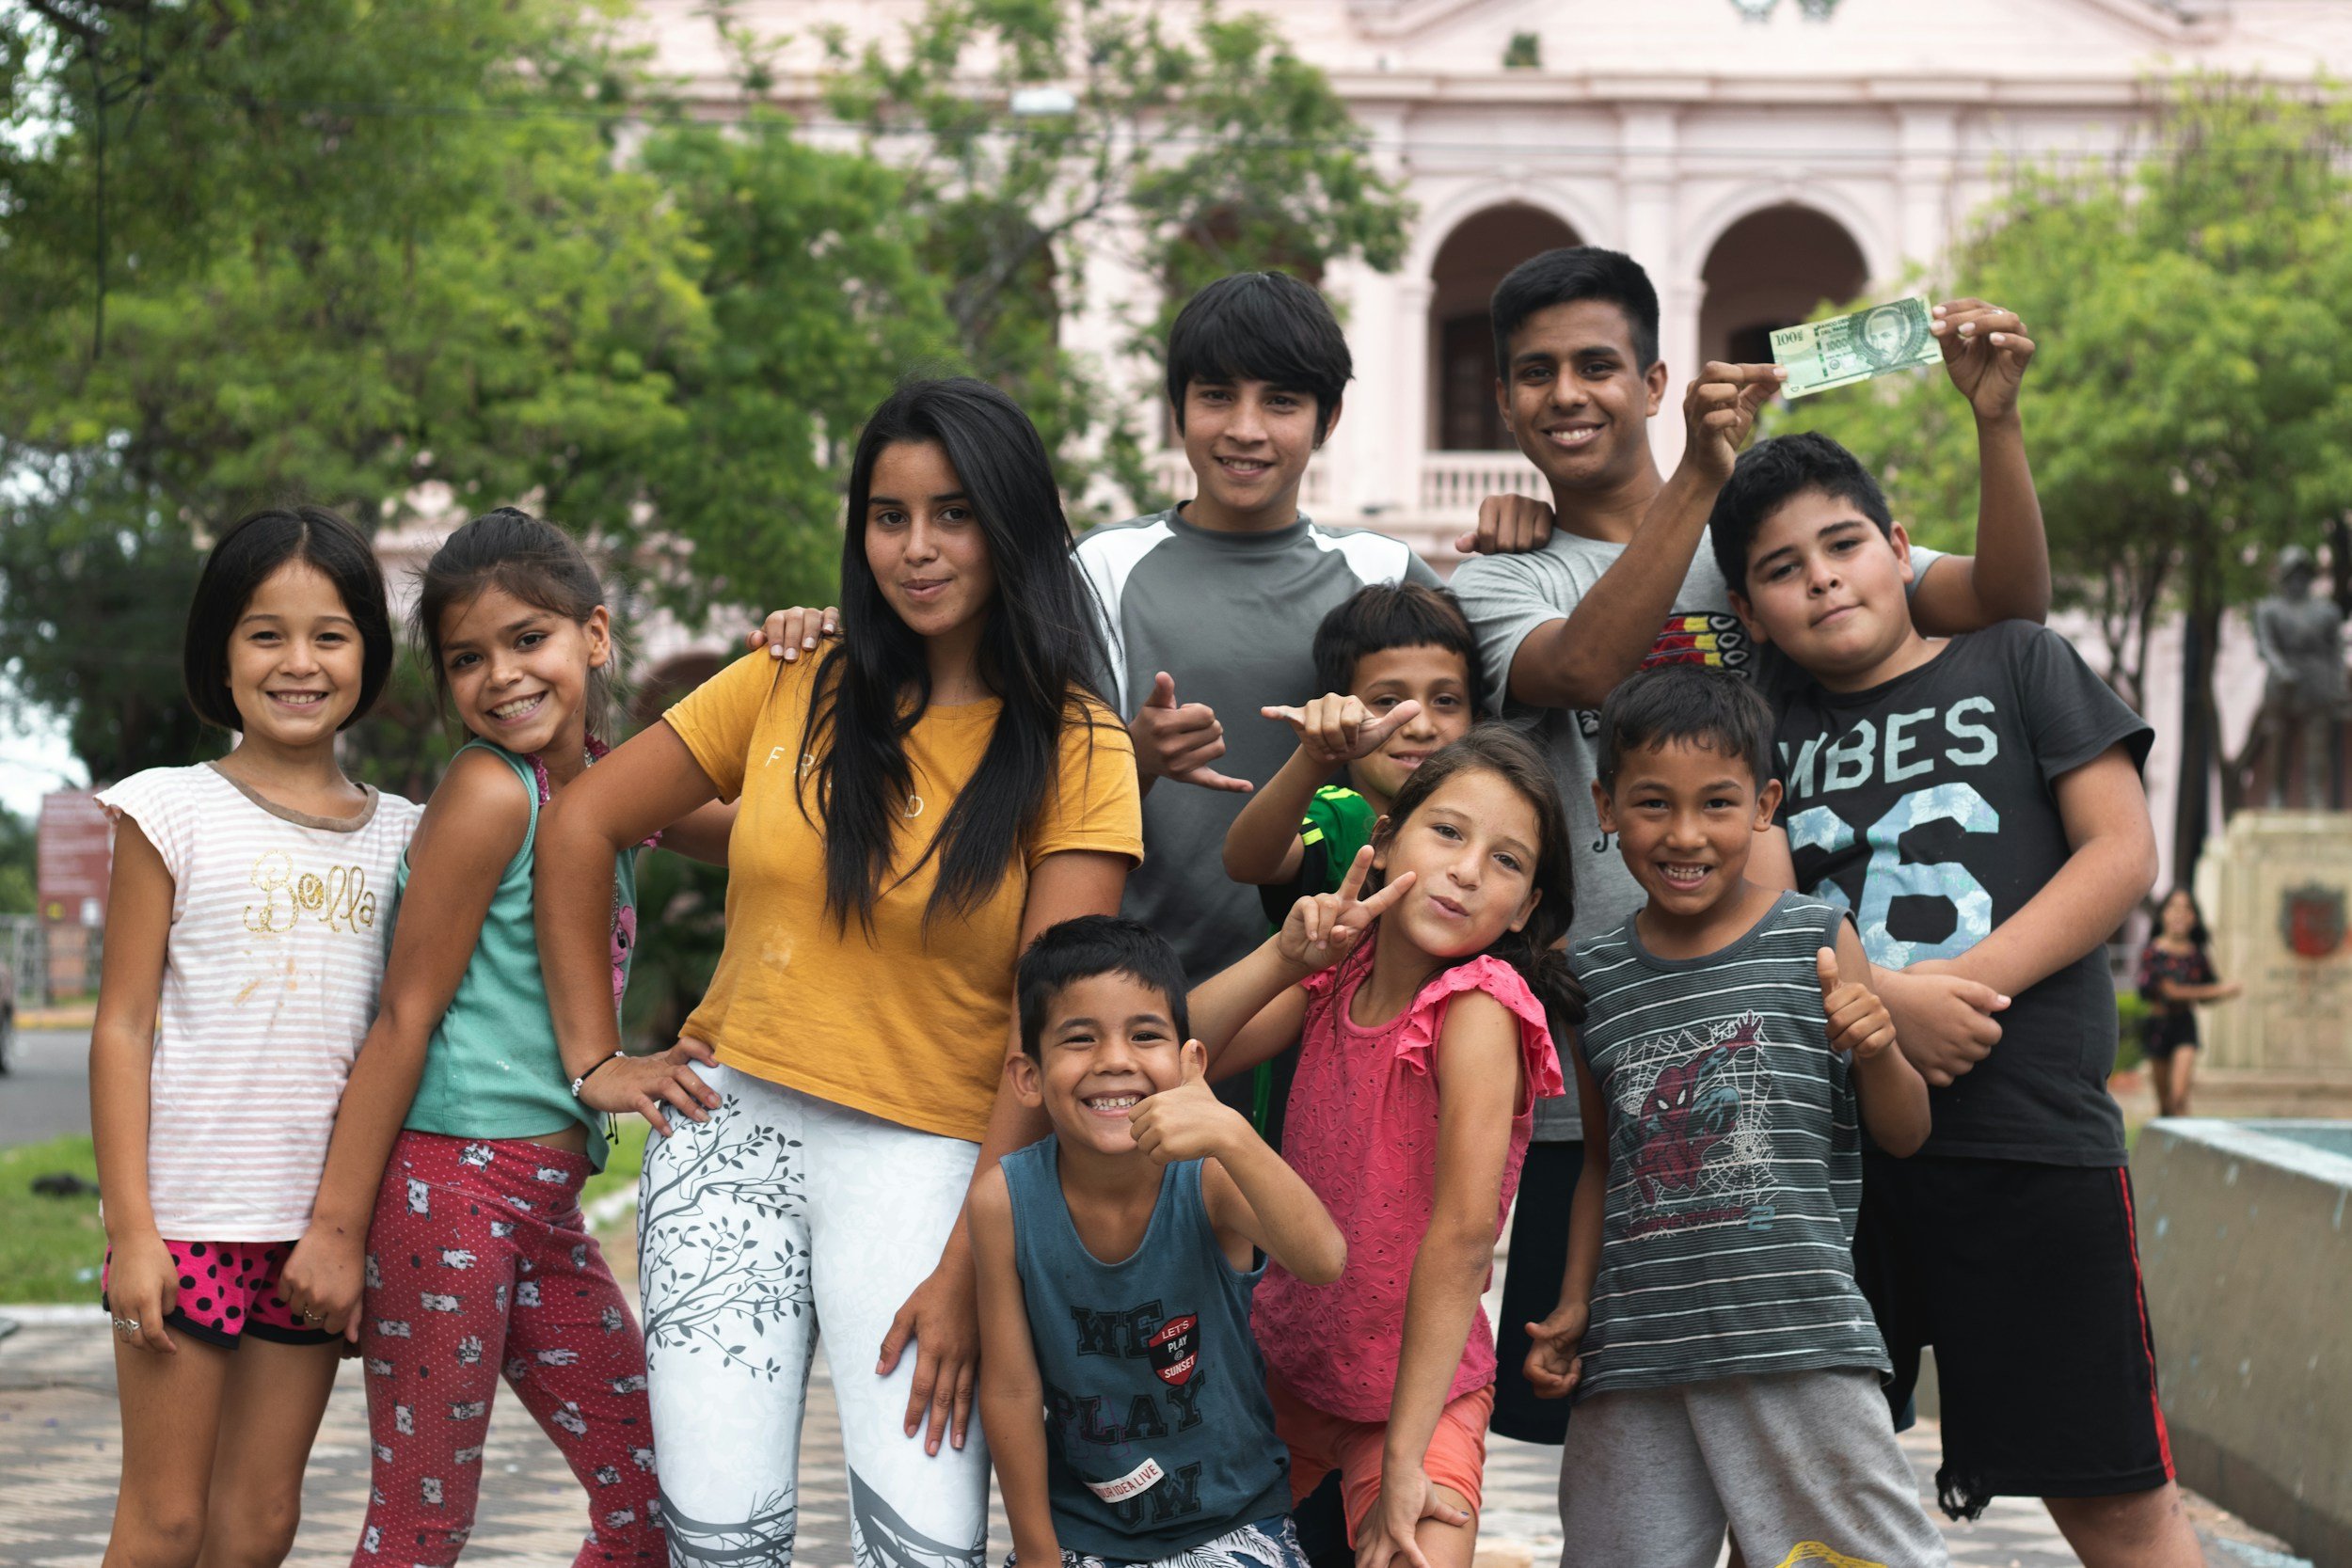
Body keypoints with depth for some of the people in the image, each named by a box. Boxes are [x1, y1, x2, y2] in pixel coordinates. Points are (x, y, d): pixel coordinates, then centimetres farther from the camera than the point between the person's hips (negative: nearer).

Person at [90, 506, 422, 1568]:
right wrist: (132, 1228, -9)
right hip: (189, 1212, -4)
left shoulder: (400, 834, 9)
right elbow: (121, 1026, -4)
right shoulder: (174, 812, -1)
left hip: (321, 1221, 4)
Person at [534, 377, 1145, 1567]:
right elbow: (580, 823, 14)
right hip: (732, 1125, 2)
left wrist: (968, 1268, -13)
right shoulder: (791, 688, 7)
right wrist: (592, 1056, 7)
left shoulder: (1074, 751, -1)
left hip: (925, 1153, -2)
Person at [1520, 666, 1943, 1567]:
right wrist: (1573, 1306, 14)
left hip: (1796, 1335, -3)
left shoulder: (1817, 941, 2)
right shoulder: (1593, 979, 11)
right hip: (1635, 1351, 3)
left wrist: (1877, 1050, -13)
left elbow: (1904, 1136, 7)